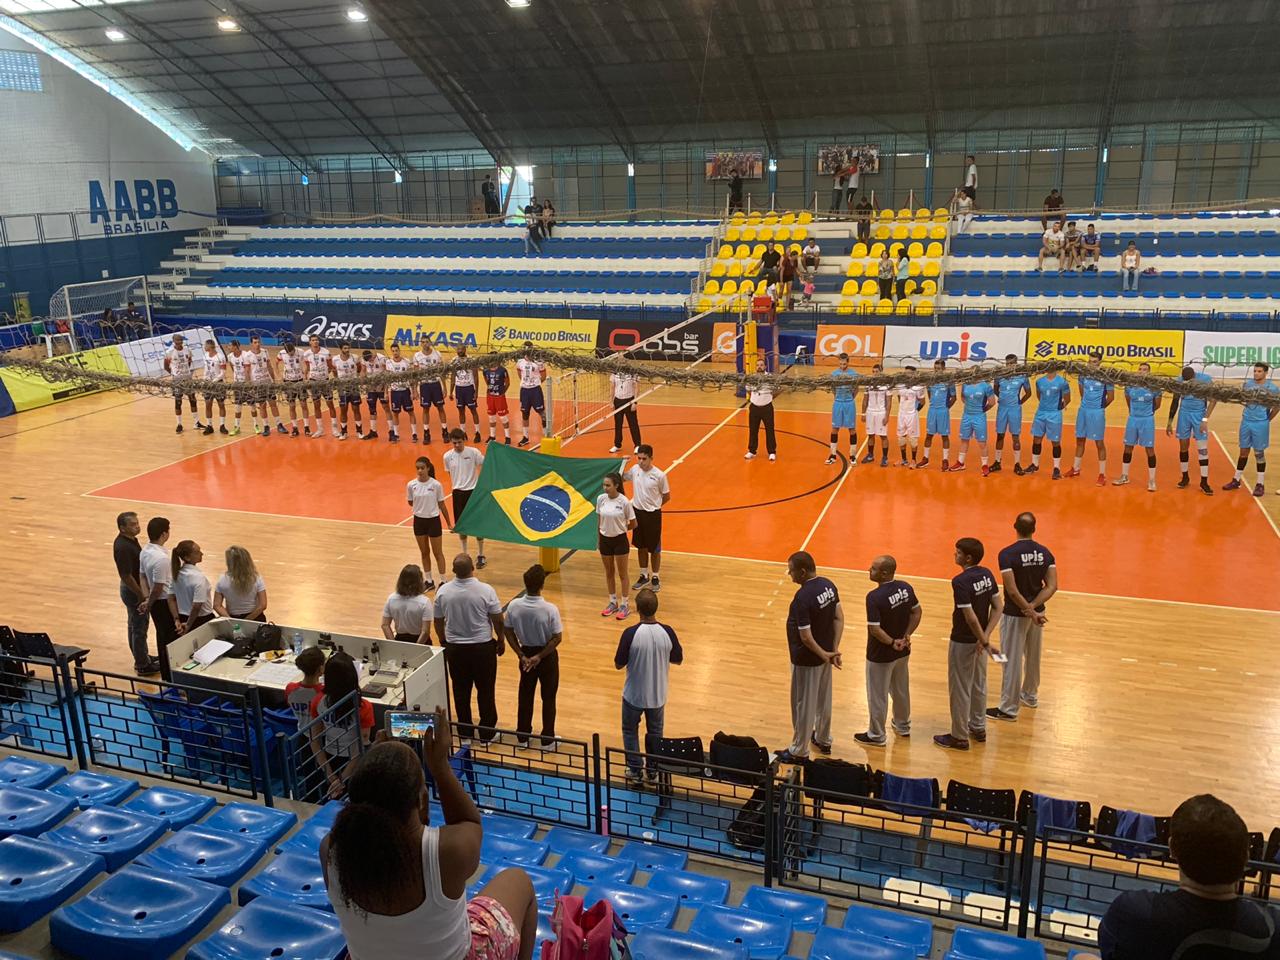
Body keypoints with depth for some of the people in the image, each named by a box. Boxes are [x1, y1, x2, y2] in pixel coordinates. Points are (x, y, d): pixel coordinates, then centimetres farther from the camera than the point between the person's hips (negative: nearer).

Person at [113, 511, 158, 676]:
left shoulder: (130, 539, 1)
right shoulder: (122, 547, -28)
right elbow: (126, 576, -26)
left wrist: (143, 592, 18)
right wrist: (142, 596, -21)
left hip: (137, 588, 10)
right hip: (133, 591, -10)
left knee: (135, 625, 21)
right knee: (139, 627, 2)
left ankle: (142, 657, 35)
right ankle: (143, 665, 12)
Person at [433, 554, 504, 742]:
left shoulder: (443, 591, -9)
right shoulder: (485, 590, -17)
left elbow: (438, 621, 3)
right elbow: (498, 620, -8)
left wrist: (443, 642, 19)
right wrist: (501, 640, 9)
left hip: (454, 647, 2)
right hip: (482, 647, -2)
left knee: (461, 691, 15)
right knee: (485, 690, 11)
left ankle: (465, 732, 25)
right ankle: (487, 731, 21)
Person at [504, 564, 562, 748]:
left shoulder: (514, 606, -16)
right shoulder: (550, 609, -25)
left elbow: (509, 633, -7)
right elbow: (557, 638, -20)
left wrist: (521, 655, -1)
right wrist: (540, 656, -11)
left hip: (526, 653, 3)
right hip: (547, 656, -3)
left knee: (525, 695, 19)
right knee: (548, 698, 13)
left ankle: (522, 736, 30)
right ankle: (547, 739, 23)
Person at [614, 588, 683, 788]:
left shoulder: (630, 633, -24)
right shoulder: (667, 632, -16)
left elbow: (618, 665, -13)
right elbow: (678, 660, -1)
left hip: (633, 695, -2)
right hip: (657, 695, 2)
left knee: (630, 731, 21)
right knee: (655, 733, 23)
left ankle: (634, 772, 25)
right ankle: (654, 771, 31)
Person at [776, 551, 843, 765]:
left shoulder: (803, 597, -29)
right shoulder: (828, 585, -4)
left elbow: (806, 637, -27)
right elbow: (839, 618, 0)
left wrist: (824, 654, -13)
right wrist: (834, 649, -3)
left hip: (807, 659, -8)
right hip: (825, 654, 8)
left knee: (804, 705, 7)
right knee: (824, 700, 24)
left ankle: (799, 752, 21)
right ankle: (823, 740, 42)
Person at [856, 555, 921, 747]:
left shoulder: (875, 597, -28)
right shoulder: (905, 587, -7)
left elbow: (875, 629, -28)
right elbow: (917, 612, 3)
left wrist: (892, 642, -15)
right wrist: (906, 636, -1)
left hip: (881, 655, -7)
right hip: (902, 652, 7)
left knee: (877, 696, 10)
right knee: (901, 689, 25)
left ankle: (876, 735, 24)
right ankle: (903, 726, 43)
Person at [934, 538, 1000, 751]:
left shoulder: (960, 581, -26)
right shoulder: (987, 574, -2)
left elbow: (970, 617, -28)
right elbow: (997, 607, 0)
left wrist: (986, 642, -19)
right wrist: (986, 636, -6)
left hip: (963, 642, -8)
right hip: (979, 639, 8)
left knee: (960, 689, 5)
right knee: (978, 685, 21)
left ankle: (959, 737, 16)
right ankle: (978, 728, 35)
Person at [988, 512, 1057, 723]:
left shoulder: (1007, 554, -20)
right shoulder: (1045, 552, -3)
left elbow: (1012, 590, -24)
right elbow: (1052, 586, -7)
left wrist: (1030, 611, -15)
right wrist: (1033, 607, -13)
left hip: (1014, 614, -6)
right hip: (1036, 611, 6)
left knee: (1012, 661, 2)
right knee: (1033, 657, 22)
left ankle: (1008, 708, 9)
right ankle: (1030, 695, 41)